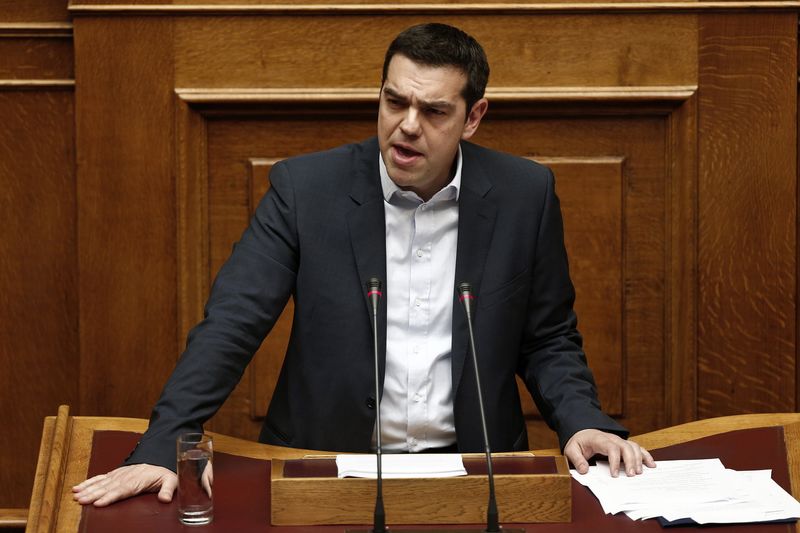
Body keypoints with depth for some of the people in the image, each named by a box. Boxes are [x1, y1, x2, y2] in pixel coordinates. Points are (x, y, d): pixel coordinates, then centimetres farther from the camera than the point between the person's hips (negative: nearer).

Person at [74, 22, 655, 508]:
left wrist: (584, 423, -10)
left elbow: (549, 340, 9)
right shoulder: (305, 186, -5)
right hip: (326, 467, -1)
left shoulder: (525, 194, 0)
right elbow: (230, 326, -8)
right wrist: (161, 449, -20)